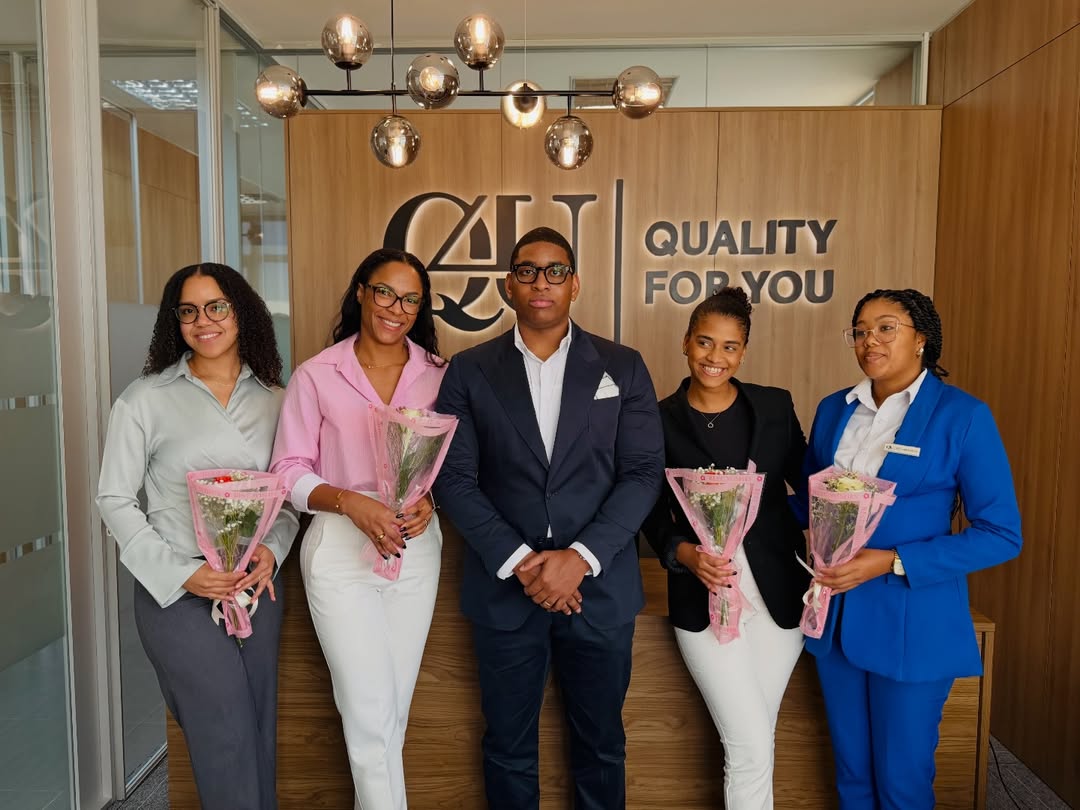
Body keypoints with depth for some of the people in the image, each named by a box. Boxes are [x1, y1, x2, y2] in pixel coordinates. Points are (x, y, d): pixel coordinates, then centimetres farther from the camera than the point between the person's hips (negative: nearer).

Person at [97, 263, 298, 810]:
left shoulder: (272, 399, 4)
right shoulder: (144, 399, -5)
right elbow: (115, 500, -4)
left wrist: (273, 549, -10)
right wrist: (181, 573, -13)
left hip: (258, 583, 3)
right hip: (177, 591, -3)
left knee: (259, 728, 15)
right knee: (225, 735, 0)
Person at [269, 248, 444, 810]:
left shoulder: (438, 375, 3)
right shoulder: (316, 375, -3)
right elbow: (289, 470, -4)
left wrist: (430, 500, -14)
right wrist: (350, 501, -19)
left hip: (416, 550, 3)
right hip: (340, 551, -3)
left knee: (393, 707, 15)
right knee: (370, 711, -2)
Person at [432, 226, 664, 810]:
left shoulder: (622, 367, 3)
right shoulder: (469, 372, 2)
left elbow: (644, 472, -4)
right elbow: (454, 479, -4)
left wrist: (580, 557, -15)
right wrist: (519, 562, -14)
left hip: (600, 586, 1)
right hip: (504, 588, 0)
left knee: (601, 745, 17)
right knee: (508, 747, 15)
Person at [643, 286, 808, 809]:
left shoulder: (775, 406, 1)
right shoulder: (659, 421, -4)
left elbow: (808, 485, 6)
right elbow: (655, 516, 0)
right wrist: (686, 555, -18)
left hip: (777, 590, 2)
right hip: (704, 599, -2)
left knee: (751, 739, 14)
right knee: (750, 747, -2)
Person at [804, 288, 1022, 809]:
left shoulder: (963, 416, -10)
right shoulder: (833, 410, 5)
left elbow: (1001, 535, -11)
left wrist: (892, 562, -20)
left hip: (912, 625, -4)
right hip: (836, 618, 5)